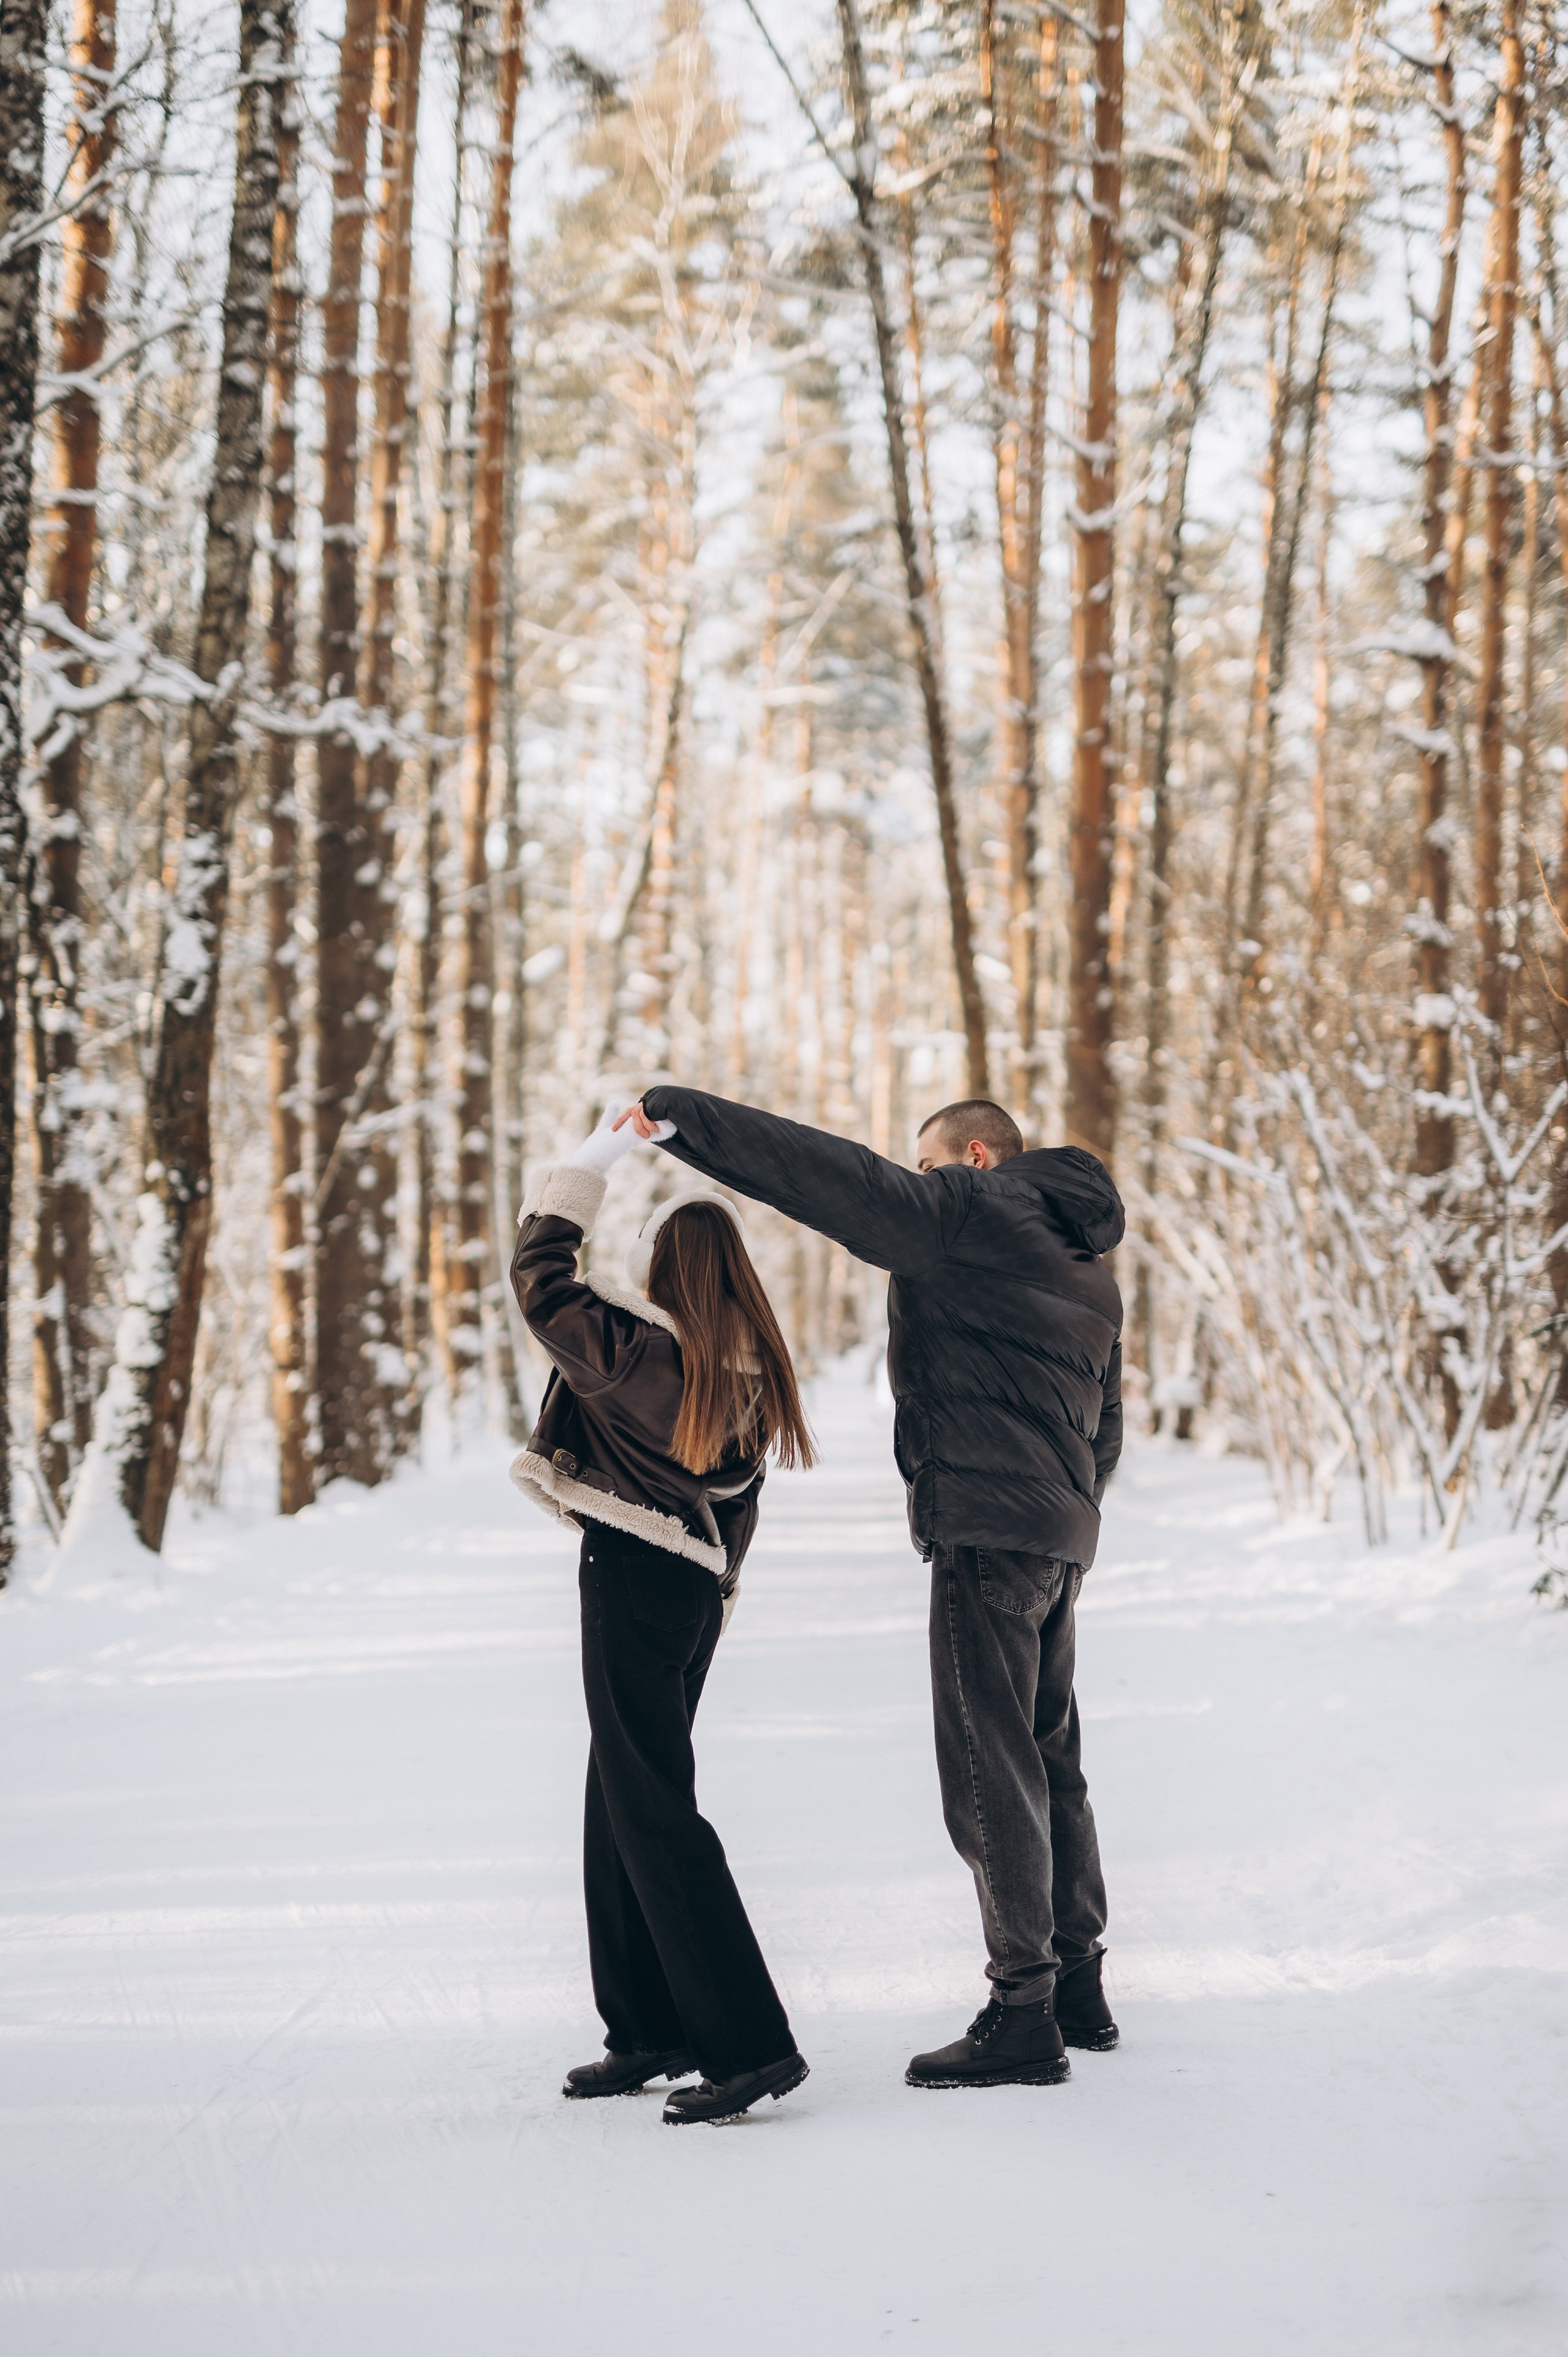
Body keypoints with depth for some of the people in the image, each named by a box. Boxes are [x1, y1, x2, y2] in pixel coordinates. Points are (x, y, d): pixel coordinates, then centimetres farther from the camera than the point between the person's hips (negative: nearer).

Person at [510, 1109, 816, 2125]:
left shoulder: (635, 1347, -18)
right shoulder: (750, 1372, 4)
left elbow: (543, 1285, -8)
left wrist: (585, 1171, 0)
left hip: (630, 1581, -8)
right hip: (697, 1586, 8)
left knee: (653, 1812, -8)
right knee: (622, 1801, 18)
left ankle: (751, 2043, -13)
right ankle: (651, 2029, 23)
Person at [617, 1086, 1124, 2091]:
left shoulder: (975, 1214, -7)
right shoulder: (1086, 1264, 21)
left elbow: (839, 1178, -16)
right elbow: (1104, 1424, 25)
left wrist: (682, 1117, -16)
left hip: (989, 1532, -10)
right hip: (1062, 1535, 10)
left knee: (991, 1766, -7)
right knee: (1049, 1760, 16)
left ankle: (1023, 2015, -6)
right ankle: (1078, 1985, 22)